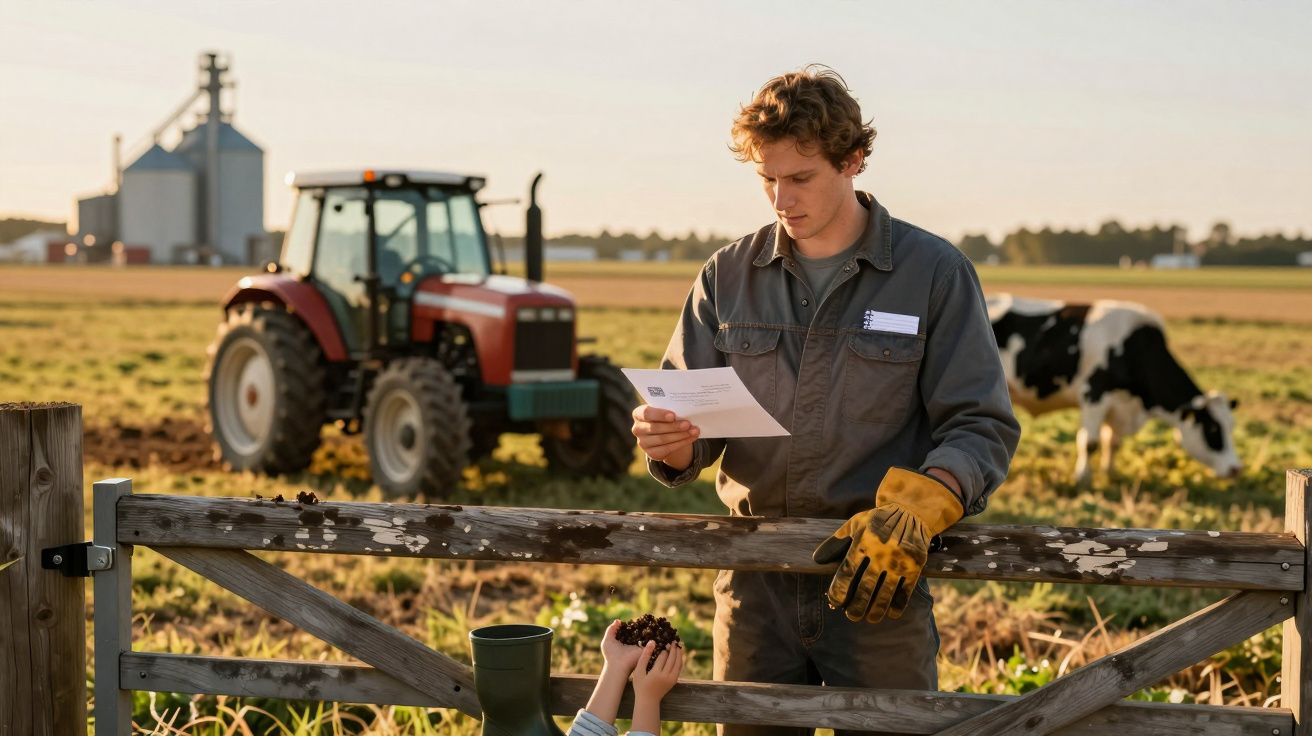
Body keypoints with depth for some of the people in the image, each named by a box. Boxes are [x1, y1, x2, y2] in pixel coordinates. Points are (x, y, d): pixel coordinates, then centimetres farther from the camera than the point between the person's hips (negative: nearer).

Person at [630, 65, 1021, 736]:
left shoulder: (933, 272, -2)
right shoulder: (728, 276, 7)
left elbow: (981, 427, -4)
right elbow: (689, 420, 9)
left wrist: (915, 510, -23)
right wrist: (671, 443, -16)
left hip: (880, 578, -3)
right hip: (754, 575, 3)